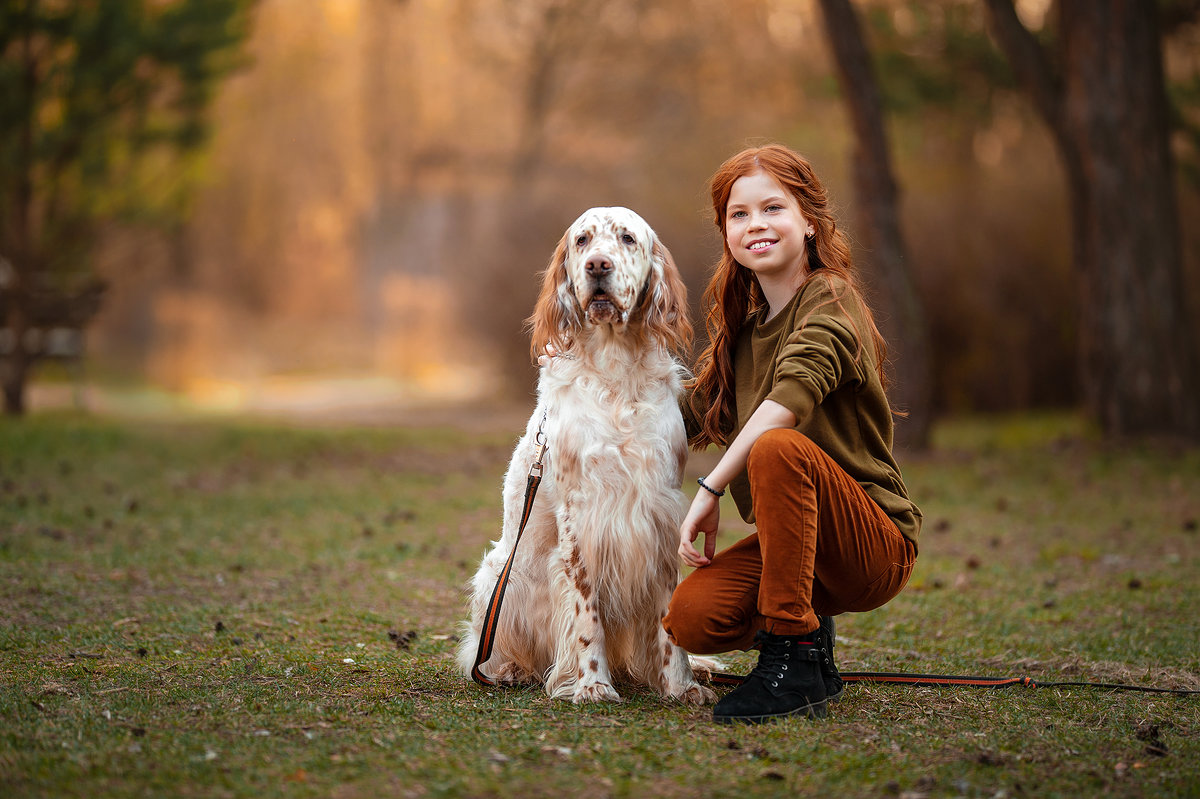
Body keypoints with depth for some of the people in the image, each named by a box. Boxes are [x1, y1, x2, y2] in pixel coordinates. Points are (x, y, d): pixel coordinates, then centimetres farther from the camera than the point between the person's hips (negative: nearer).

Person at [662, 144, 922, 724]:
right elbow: (688, 415, 17)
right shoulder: (742, 325, 12)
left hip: (877, 542, -6)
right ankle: (811, 635, 11)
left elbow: (790, 396, -30)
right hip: (790, 540, 6)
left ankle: (795, 664, -26)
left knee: (779, 447, -35)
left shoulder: (832, 304, -12)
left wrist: (711, 487, -30)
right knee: (690, 619, -21)